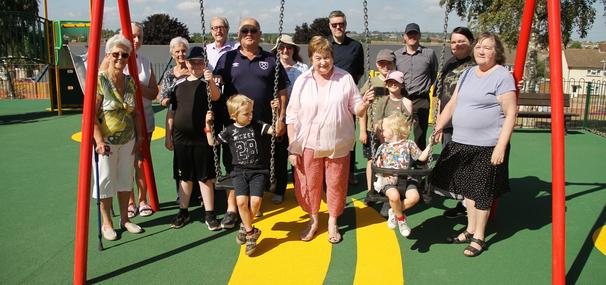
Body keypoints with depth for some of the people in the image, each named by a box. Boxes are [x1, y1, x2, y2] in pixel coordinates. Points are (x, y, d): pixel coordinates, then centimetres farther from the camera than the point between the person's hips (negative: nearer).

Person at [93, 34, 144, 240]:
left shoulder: (130, 82, 5)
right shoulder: (99, 80, -12)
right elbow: (92, 114, -16)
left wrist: (139, 136, 8)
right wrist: (99, 141, -21)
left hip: (127, 140, 6)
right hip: (106, 142, -5)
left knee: (125, 179, 13)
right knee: (105, 180, 4)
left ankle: (125, 219, 26)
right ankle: (106, 223, 19)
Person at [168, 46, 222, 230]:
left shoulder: (207, 82, -3)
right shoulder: (179, 84, 9)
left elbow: (216, 97, -26)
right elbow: (172, 111, 14)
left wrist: (211, 81, -45)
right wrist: (169, 136, 12)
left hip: (202, 138, -4)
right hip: (180, 138, 4)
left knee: (205, 177, 2)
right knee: (184, 177, 13)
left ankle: (209, 215, 10)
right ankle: (183, 212, 26)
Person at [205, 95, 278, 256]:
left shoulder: (257, 126, 3)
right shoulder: (229, 131, 6)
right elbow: (212, 143, 12)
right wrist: (208, 125, 3)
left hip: (258, 170, 0)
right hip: (239, 171, 1)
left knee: (256, 200, -21)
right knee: (241, 200, -22)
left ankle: (245, 227, 8)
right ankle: (251, 233, 1)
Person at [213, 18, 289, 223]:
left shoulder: (270, 60, 7)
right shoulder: (227, 58, 6)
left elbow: (281, 91, 6)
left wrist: (281, 119, 1)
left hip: (263, 124, 0)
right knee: (233, 166, 6)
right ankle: (231, 209, 16)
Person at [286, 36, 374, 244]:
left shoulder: (345, 79, -2)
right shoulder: (302, 81, -2)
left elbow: (355, 109, 4)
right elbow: (292, 117, 0)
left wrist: (364, 103, -20)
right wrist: (292, 148, -2)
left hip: (338, 144, 0)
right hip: (308, 145, 0)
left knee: (336, 184, 10)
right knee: (309, 185, 9)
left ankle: (333, 222, 34)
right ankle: (313, 220, 33)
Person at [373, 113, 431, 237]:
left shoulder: (409, 144, 7)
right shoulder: (383, 147, 10)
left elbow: (422, 157, 8)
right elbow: (377, 164, 12)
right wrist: (379, 166, -9)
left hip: (406, 179, 1)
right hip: (389, 180, -1)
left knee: (414, 196, -27)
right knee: (394, 195, -33)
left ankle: (394, 212, 0)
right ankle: (401, 218, -2)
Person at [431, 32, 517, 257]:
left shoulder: (502, 76, -9)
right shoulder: (468, 73, 13)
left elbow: (510, 114, -12)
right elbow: (452, 103, 17)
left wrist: (501, 146, -18)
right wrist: (438, 127, 8)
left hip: (487, 146, -7)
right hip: (461, 142, 7)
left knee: (481, 192, 4)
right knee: (468, 187, 15)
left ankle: (479, 238, 19)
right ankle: (470, 230, 31)